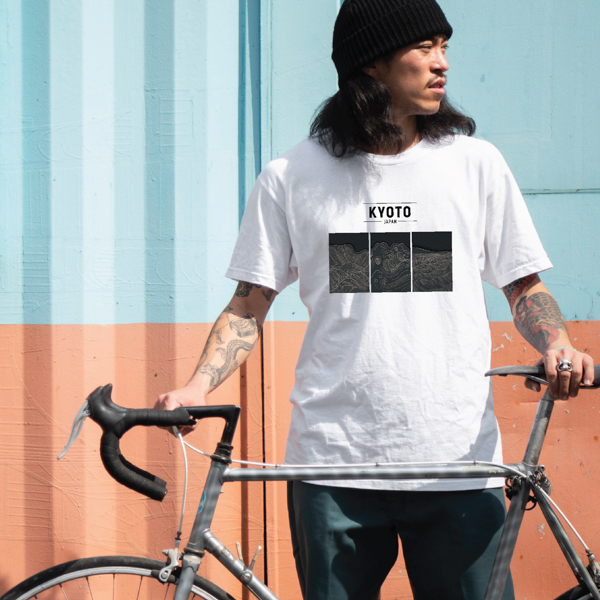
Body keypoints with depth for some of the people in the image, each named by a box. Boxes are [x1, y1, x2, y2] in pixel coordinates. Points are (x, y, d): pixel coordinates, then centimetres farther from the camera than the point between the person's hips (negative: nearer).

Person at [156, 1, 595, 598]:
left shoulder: (477, 163, 7)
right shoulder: (290, 177, 5)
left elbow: (524, 286, 12)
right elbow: (249, 304, 8)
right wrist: (199, 384, -8)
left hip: (458, 461, 1)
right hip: (331, 461, 0)